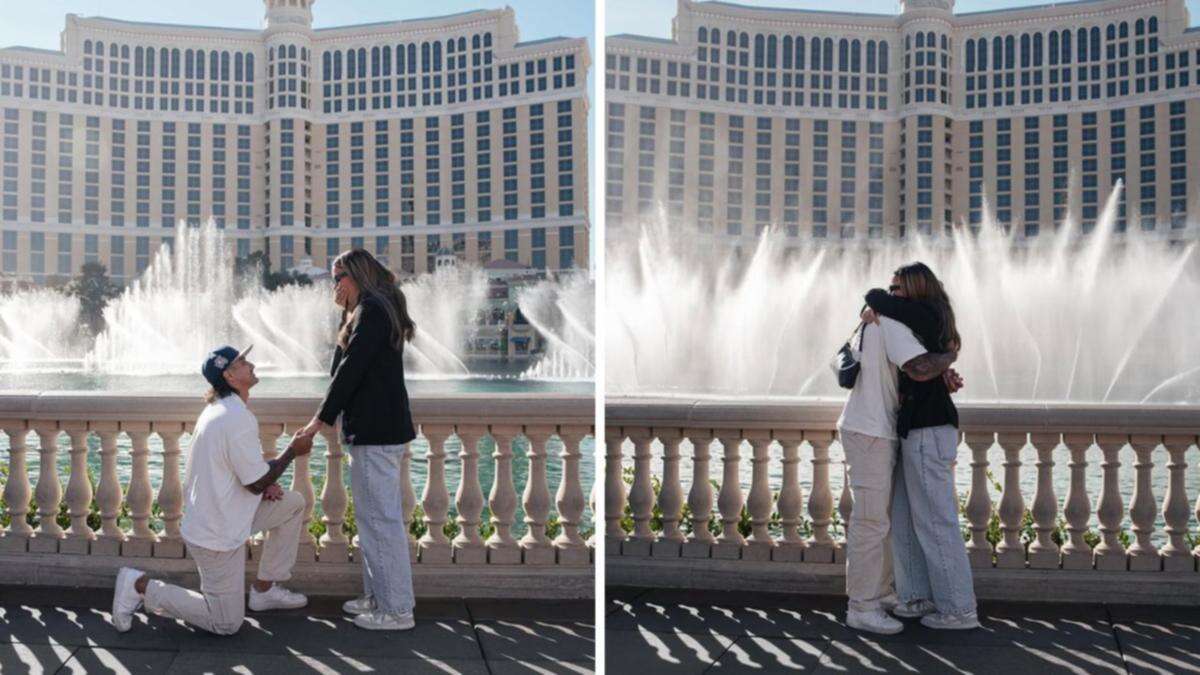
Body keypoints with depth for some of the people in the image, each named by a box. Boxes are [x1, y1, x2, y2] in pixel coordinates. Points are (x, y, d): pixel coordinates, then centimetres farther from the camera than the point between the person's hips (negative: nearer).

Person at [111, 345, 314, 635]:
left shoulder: (220, 409, 8)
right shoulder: (238, 418, -24)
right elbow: (257, 483, -20)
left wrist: (264, 483, 2)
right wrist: (292, 451, -8)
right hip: (217, 534, -9)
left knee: (293, 503, 14)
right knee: (226, 623, 2)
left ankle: (265, 589, 18)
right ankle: (141, 586, 3)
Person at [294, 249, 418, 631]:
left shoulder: (371, 311, -13)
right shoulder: (370, 310, 20)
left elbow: (351, 369, -16)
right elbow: (346, 366, 16)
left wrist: (322, 418, -11)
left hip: (376, 430, -11)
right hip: (378, 427, 11)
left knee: (381, 517, -7)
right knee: (373, 516, 16)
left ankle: (396, 610, -2)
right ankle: (377, 597, 25)